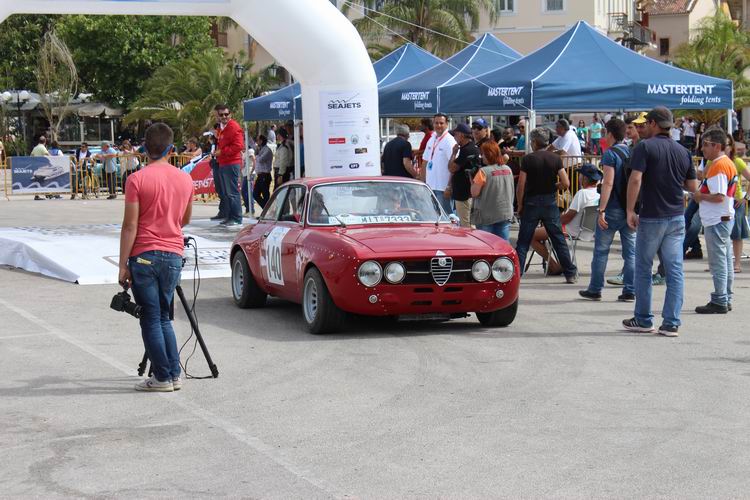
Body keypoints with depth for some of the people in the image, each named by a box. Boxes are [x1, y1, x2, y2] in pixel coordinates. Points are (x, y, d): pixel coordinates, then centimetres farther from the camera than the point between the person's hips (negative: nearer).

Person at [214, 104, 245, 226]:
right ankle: (230, 217, 21)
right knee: (226, 193, 14)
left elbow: (238, 146, -19)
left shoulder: (234, 127, -11)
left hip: (231, 164, -10)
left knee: (232, 192, -10)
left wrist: (221, 152, -15)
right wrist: (217, 151, 13)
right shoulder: (221, 128, 19)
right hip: (223, 164, 10)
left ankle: (237, 219, -9)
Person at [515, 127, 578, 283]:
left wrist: (520, 206, 2)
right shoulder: (555, 159, -1)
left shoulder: (528, 159, -8)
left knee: (523, 242, 4)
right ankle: (571, 274, 10)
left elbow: (521, 186, -9)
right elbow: (566, 183, -6)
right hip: (550, 202, 2)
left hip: (531, 203, -2)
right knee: (559, 239, 9)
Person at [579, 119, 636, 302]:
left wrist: (601, 210, -19)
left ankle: (595, 290, 10)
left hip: (613, 209, -6)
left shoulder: (610, 154, -11)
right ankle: (630, 291, 6)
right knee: (631, 251, 7)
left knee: (601, 250, 5)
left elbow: (608, 183, -18)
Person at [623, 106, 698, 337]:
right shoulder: (683, 151, 8)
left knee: (643, 269, 9)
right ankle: (671, 323, 1)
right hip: (677, 217, 4)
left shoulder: (645, 147, -8)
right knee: (675, 270, 3)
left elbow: (635, 180, -18)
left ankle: (643, 320, 14)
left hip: (651, 217, -4)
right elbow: (692, 186, 10)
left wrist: (630, 210, -10)